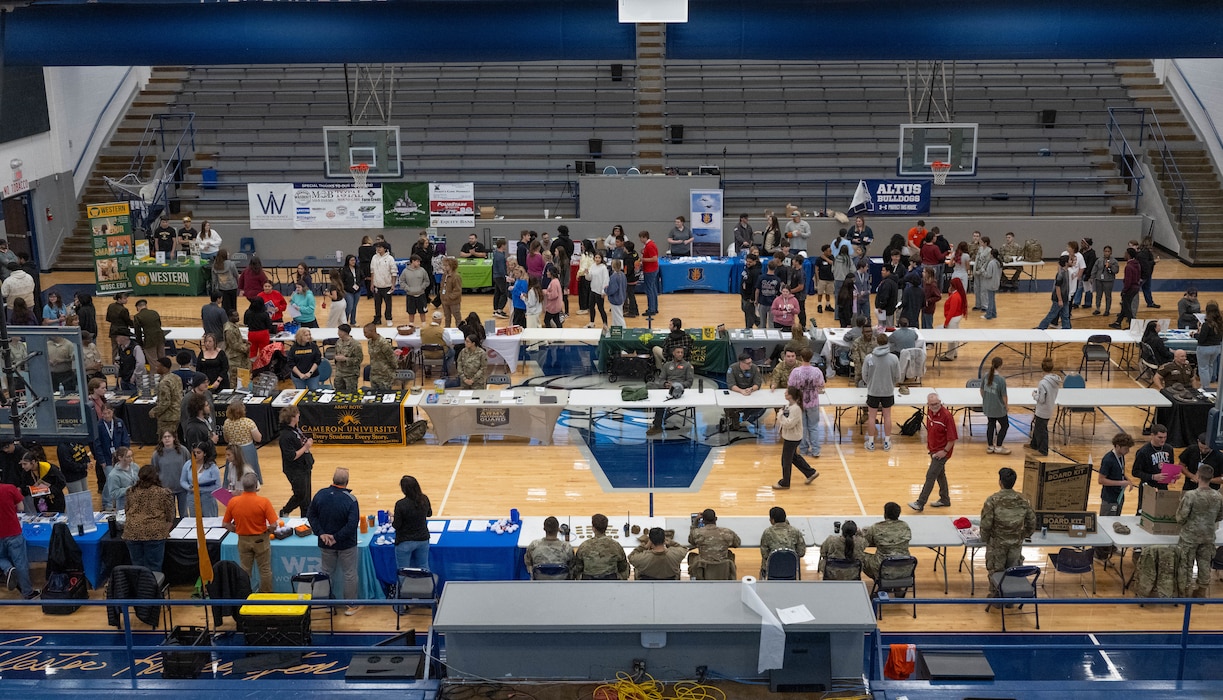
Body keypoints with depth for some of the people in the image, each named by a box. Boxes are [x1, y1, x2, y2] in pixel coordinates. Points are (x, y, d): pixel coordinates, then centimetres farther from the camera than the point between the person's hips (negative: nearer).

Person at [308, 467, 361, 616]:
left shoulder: (320, 495, -9)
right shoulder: (350, 499, -22)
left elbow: (311, 516, -3)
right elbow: (352, 524, -27)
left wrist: (321, 533, -7)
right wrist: (337, 537, -18)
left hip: (325, 544, 4)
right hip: (346, 544, -4)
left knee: (327, 572, 20)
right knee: (350, 573, 11)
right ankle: (352, 605, 20)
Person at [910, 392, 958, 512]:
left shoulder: (946, 416, -25)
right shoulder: (929, 411, -2)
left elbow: (953, 437, -21)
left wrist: (945, 451, -19)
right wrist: (927, 442, 17)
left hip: (941, 451, -8)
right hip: (933, 449, 8)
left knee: (930, 475, -7)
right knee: (940, 474, 20)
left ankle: (920, 504, -4)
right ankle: (945, 500, 35)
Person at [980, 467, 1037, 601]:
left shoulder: (993, 500, -18)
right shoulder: (1023, 500, -7)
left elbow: (986, 523, -16)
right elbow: (1032, 522, 1)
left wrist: (984, 539, 1)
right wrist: (1024, 536, 17)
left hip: (997, 543, -3)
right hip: (1016, 543, 3)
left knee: (996, 571, 14)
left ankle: (996, 598, 25)